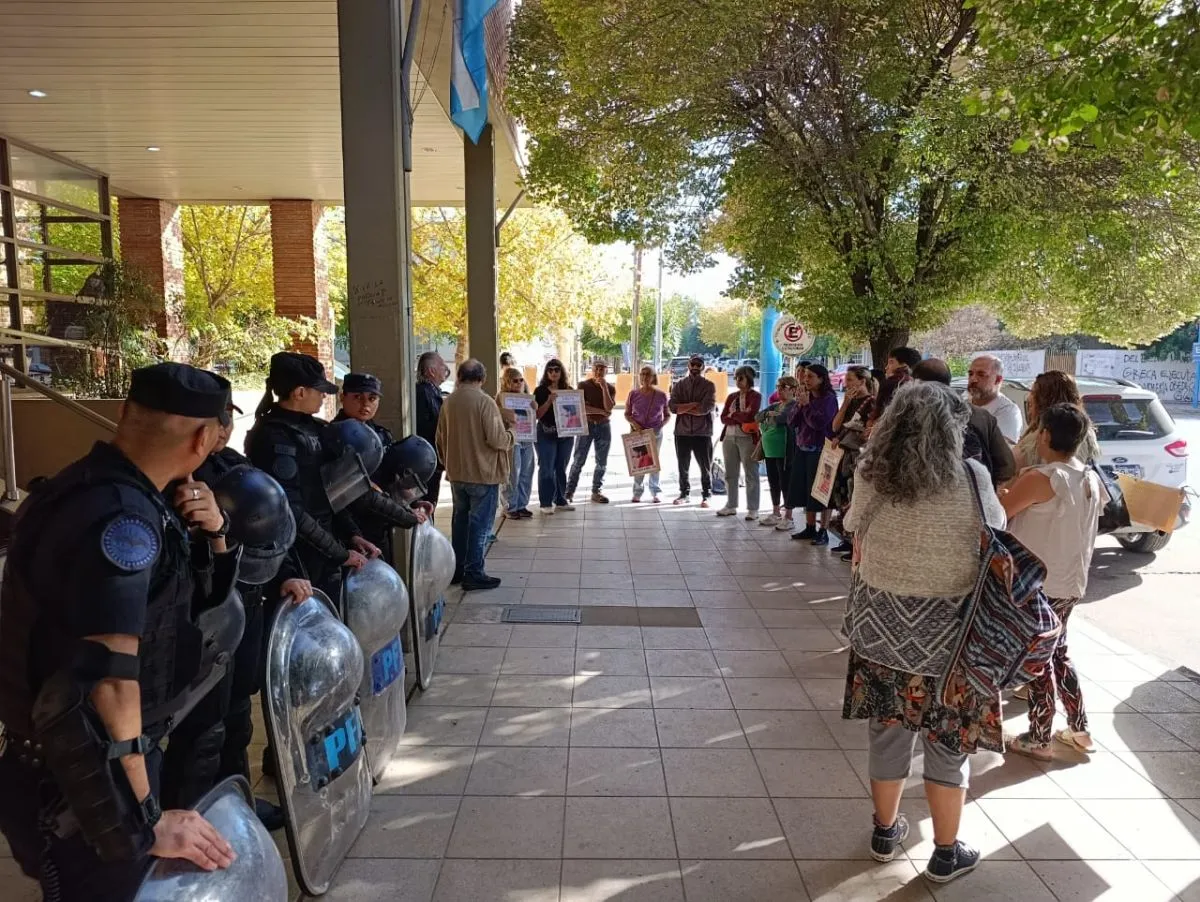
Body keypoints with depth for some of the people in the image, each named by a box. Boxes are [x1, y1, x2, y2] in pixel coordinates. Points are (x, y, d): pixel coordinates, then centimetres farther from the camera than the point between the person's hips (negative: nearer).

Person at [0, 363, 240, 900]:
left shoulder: (99, 488, 4)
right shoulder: (121, 519, -27)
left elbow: (197, 595, 14)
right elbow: (106, 682, -33)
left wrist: (210, 532, -6)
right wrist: (145, 823, -26)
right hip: (76, 784, -9)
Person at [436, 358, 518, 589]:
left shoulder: (448, 401, 5)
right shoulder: (484, 401, -16)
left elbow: (441, 439, 14)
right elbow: (496, 439, -20)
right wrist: (512, 432, 0)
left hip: (456, 473, 7)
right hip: (483, 473, -7)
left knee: (460, 520, 17)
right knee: (480, 523, 1)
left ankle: (457, 569, 24)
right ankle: (474, 573, 3)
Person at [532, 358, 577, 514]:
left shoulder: (569, 390, 8)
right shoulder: (540, 390, -2)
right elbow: (537, 414, -8)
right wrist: (549, 401, -20)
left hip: (566, 433, 4)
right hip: (546, 434, -4)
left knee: (561, 468, 11)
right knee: (547, 468, -4)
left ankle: (561, 500, 20)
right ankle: (546, 503, 2)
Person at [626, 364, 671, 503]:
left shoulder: (661, 395, -2)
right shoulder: (633, 394, -1)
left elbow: (667, 415, 7)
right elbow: (627, 414, 7)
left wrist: (661, 426, -10)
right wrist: (634, 424, -11)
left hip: (655, 433, 0)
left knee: (654, 461, 5)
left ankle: (655, 493, 14)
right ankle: (637, 492, 11)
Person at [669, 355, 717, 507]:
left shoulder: (709, 386, 0)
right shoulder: (679, 385, 6)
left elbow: (706, 408, -15)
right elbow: (672, 407, -7)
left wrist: (683, 408, -9)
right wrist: (693, 405, -15)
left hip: (702, 432, -2)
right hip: (682, 432, 2)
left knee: (705, 467, 3)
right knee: (683, 466, 11)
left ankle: (706, 496, 13)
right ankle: (684, 493, 24)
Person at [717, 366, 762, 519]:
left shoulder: (755, 396, -3)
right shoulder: (731, 397, 14)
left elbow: (750, 416, -17)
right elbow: (723, 418, 4)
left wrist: (733, 414, -3)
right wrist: (740, 418, -11)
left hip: (747, 439, -6)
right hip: (729, 438, 6)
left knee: (751, 474, -1)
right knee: (730, 473, 11)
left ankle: (753, 509, 3)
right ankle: (731, 505, 20)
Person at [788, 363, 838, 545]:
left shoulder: (829, 398, -7)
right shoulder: (806, 397, 10)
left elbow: (819, 422, -19)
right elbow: (791, 422, 7)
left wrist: (807, 405, -14)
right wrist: (799, 405, -7)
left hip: (819, 449, -6)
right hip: (802, 448, 7)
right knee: (804, 488, 9)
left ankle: (823, 531, 3)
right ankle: (810, 527, 20)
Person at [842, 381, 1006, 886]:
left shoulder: (870, 478, -7)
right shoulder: (970, 480, -15)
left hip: (881, 626, 2)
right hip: (948, 632, -2)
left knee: (887, 732, 18)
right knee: (947, 743, 15)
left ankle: (885, 832, 37)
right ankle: (946, 853, 30)